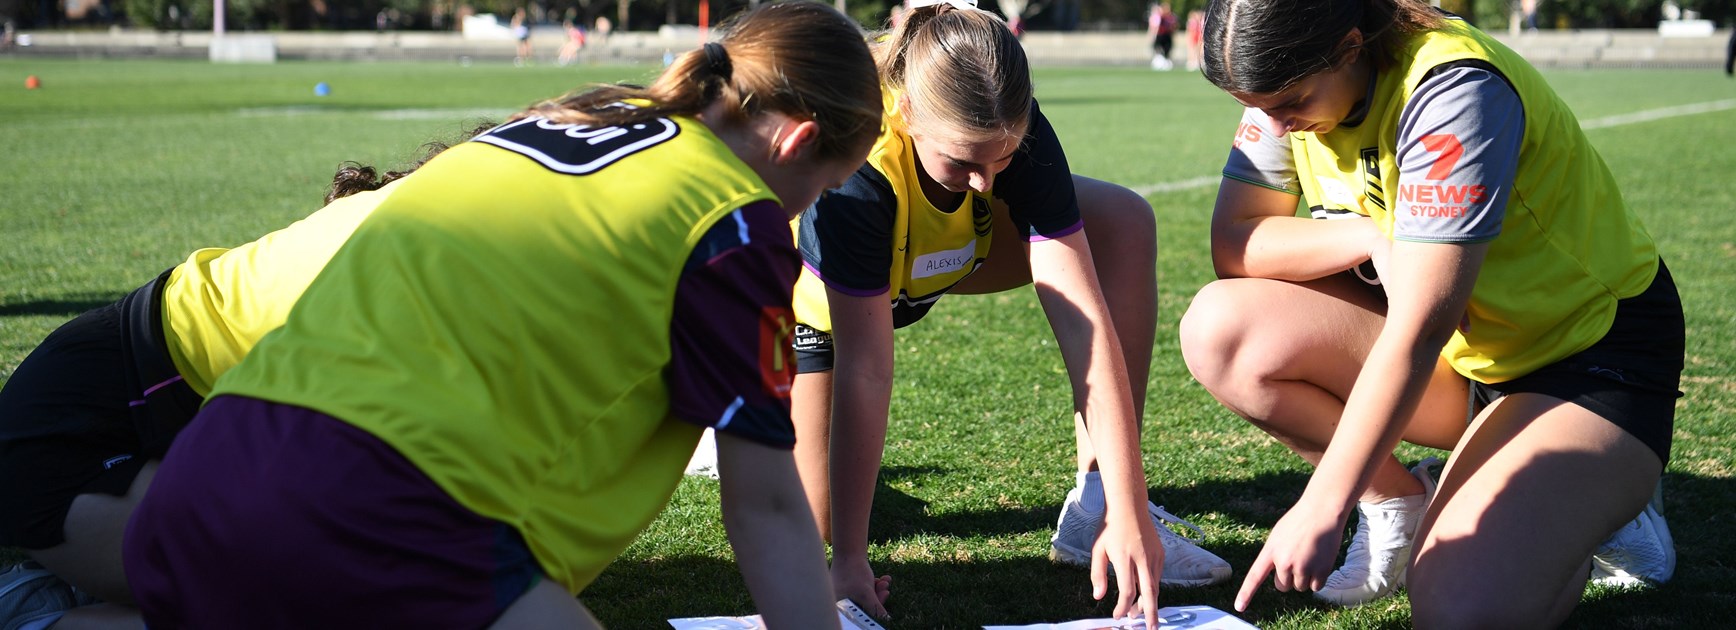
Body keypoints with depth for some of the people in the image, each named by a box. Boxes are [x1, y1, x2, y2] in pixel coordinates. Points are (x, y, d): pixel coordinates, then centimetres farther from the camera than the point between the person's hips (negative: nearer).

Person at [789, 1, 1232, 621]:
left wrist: (1128, 512, -40)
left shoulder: (1015, 134, -32)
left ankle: (1099, 505, -17)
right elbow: (864, 371, -41)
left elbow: (1082, 315, -36)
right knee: (810, 520, -14)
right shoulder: (856, 171, -42)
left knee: (1124, 223, -19)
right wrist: (849, 559, -38)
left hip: (941, 260, 4)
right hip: (817, 290, -4)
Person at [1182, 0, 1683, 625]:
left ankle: (1583, 512, 3)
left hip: (1592, 346, -7)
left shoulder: (1452, 87, -28)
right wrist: (1373, 236, -23)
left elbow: (1419, 329, -32)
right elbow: (1232, 244, -6)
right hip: (1457, 345, 7)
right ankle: (1399, 501, 1)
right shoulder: (1289, 85, -7)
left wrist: (1320, 510, -33)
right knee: (1219, 329, -16)